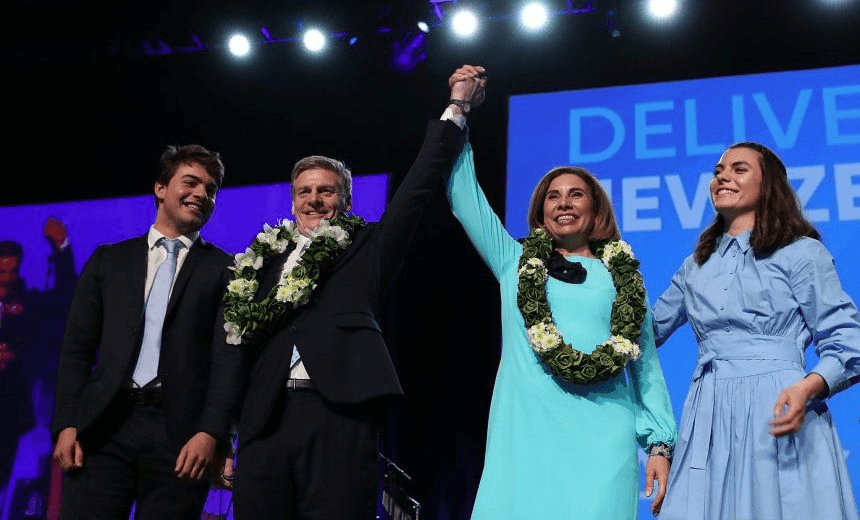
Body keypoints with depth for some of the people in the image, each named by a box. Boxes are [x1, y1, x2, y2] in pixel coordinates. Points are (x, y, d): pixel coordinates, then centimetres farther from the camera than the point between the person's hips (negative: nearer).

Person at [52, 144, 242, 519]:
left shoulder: (226, 270, 8)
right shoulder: (108, 260, 16)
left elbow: (229, 357, -1)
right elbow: (77, 348, 11)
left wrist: (211, 433, -13)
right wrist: (66, 425, 0)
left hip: (180, 432, -2)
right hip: (104, 426, 2)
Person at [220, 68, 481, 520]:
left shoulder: (365, 250, 14)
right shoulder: (264, 259, 21)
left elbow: (422, 183, 10)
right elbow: (241, 348, 20)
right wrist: (224, 437, 15)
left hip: (338, 417, -3)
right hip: (264, 422, 3)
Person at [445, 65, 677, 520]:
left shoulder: (624, 275, 15)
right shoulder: (515, 261, 17)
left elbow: (646, 361, 13)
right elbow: (466, 198, 13)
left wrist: (660, 443, 4)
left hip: (602, 435, 0)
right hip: (525, 431, 0)